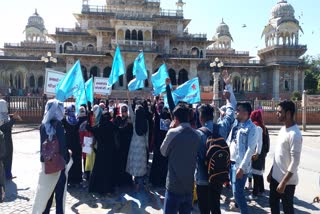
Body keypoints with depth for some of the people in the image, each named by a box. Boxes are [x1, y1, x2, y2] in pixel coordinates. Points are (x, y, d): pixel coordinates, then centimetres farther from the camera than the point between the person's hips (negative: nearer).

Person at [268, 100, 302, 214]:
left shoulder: (294, 134, -23)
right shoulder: (283, 128, 6)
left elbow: (295, 162, -23)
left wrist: (283, 183, -22)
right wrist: (271, 172, 15)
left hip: (287, 180, -8)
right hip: (276, 177, 8)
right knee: (273, 203, 21)